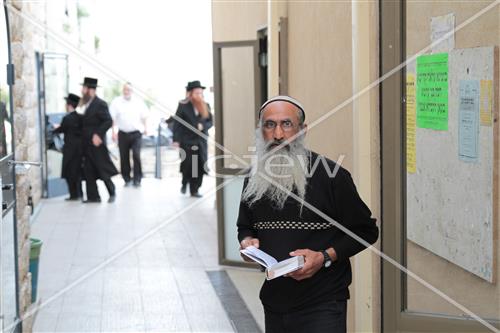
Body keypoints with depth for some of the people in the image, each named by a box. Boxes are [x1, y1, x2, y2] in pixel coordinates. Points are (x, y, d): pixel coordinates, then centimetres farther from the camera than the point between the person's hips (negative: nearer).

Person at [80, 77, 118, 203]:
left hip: (97, 143, -8)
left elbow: (109, 121, -18)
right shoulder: (87, 104, 13)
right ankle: (93, 196, 11)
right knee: (88, 172, 7)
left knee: (103, 170, 0)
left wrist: (98, 134, -23)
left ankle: (112, 193, 15)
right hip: (87, 144, 8)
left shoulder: (100, 104, -13)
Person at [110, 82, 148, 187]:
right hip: (123, 134, 1)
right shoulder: (116, 102, 0)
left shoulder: (138, 102, 3)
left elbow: (144, 116, 13)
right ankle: (127, 179, 17)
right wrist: (113, 132, -5)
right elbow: (112, 119, 1)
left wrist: (144, 127, 8)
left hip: (136, 133, -1)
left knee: (136, 156, -10)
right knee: (124, 157, 6)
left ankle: (137, 179, -5)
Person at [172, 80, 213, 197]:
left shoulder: (205, 106, 8)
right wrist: (176, 139, -11)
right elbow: (177, 123, -5)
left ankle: (194, 190, 8)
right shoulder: (183, 105, -3)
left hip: (201, 141, 3)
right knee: (187, 165, -4)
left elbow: (210, 121, 9)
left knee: (199, 166, -2)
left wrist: (203, 126, -13)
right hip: (187, 140, -3)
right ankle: (184, 184, 25)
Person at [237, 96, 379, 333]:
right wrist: (247, 241, 0)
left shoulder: (331, 175, -10)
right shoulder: (254, 178, 7)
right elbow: (245, 226, 23)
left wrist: (324, 257, -17)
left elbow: (366, 231, -6)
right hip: (274, 303, 5)